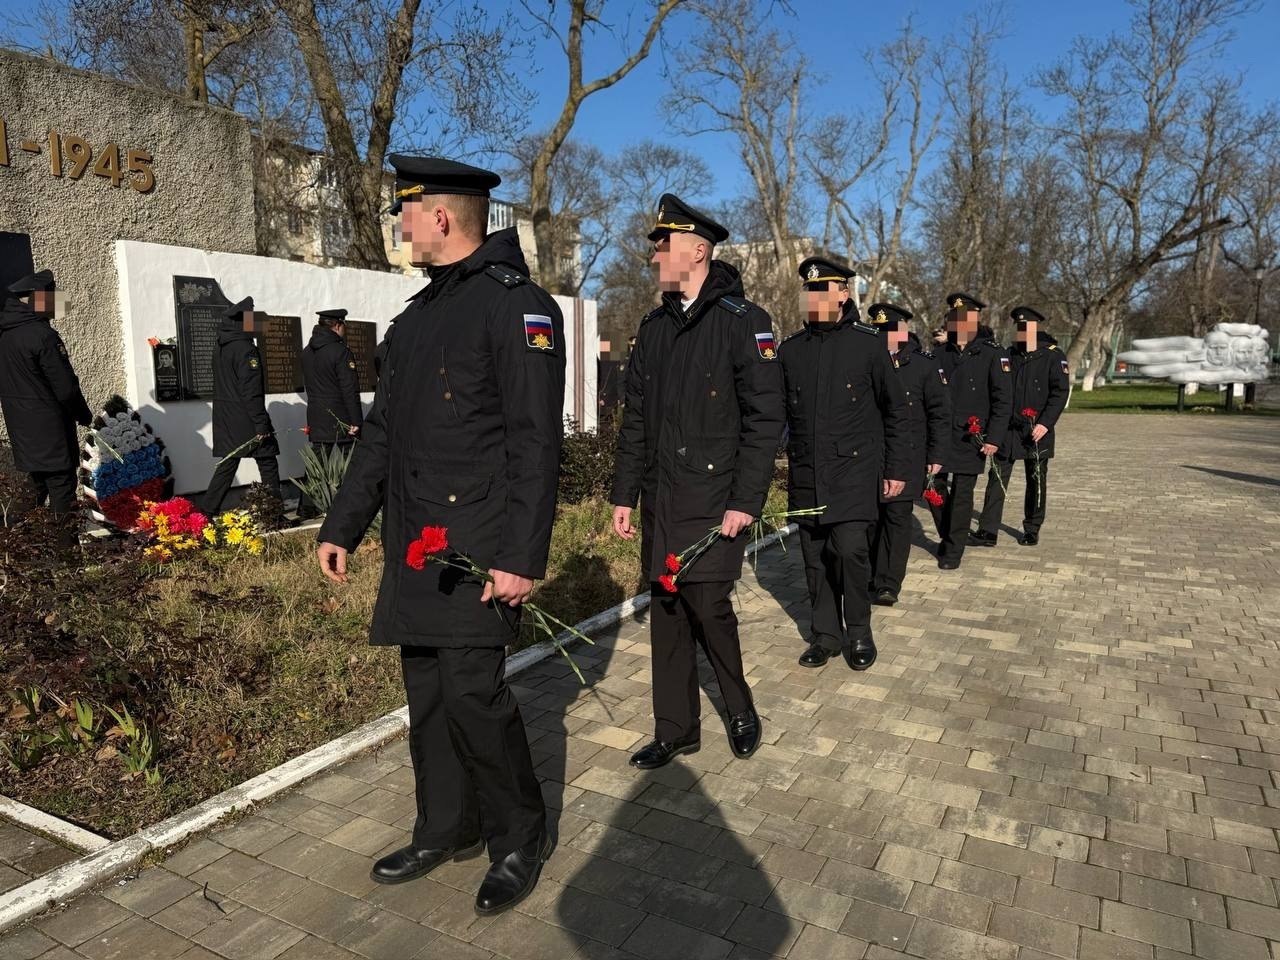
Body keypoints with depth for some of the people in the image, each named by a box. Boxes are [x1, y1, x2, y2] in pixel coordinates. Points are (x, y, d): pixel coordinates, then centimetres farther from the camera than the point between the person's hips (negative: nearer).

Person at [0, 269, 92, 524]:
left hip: (21, 429, 8)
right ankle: (67, 540, 0)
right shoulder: (43, 335, -18)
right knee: (61, 489, -3)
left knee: (37, 492, 17)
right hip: (49, 430, -8)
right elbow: (66, 387, -17)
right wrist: (84, 415, -2)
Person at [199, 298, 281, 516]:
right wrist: (261, 423, -18)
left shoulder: (222, 349, 13)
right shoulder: (246, 349, -14)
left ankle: (206, 512, 12)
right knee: (267, 464, 0)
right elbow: (251, 391, -19)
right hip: (245, 419, -8)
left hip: (225, 418, 8)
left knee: (227, 464, 13)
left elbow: (223, 384, 16)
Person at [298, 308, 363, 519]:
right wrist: (356, 421, -15)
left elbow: (309, 383, 15)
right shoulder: (341, 351, -14)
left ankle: (306, 509, 5)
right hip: (341, 418, -6)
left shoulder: (307, 351, 10)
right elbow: (350, 389, -16)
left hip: (316, 417, 6)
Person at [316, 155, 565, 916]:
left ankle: (522, 840, 17)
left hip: (479, 544, -8)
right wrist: (343, 526, 17)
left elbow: (536, 442, -17)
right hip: (415, 542, 8)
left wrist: (523, 556, -21)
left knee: (472, 690, -7)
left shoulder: (517, 304, -10)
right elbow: (382, 430, 19)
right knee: (428, 694, 14)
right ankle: (447, 830, 32)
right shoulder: (420, 312, 17)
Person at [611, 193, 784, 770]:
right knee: (667, 612, 10)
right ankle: (675, 730, 24)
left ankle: (740, 710, 22)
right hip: (659, 501, 6)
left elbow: (766, 419, -10)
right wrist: (624, 494, 10)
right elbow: (635, 420, 14)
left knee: (708, 605, -7)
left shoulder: (743, 321, -6)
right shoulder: (653, 328, 13)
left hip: (714, 498, -6)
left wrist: (746, 501, -15)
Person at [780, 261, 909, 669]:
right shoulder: (790, 350, 7)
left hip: (854, 471, -3)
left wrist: (896, 468, 2)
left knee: (850, 550, -13)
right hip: (806, 474, 4)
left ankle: (859, 632, 10)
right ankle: (826, 634, 24)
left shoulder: (866, 345, -2)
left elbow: (895, 410, 4)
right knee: (815, 557, 8)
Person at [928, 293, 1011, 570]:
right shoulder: (940, 354, 8)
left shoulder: (992, 353, -3)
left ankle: (953, 551, 16)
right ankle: (946, 537, 31)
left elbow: (1003, 399, -4)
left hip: (970, 440, -4)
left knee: (962, 495, 2)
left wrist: (994, 438, -10)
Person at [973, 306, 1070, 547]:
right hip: (1008, 428, 3)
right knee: (997, 479, -2)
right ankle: (988, 531, -1)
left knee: (1036, 481, 8)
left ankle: (1032, 529, 22)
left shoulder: (1052, 356, -3)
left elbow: (1061, 391, -8)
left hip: (1036, 431, -3)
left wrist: (1046, 423, -17)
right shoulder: (1009, 355, 10)